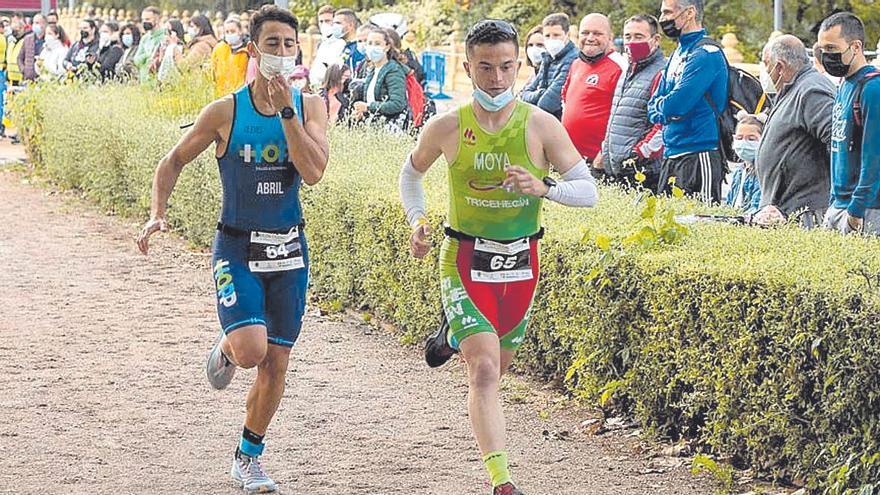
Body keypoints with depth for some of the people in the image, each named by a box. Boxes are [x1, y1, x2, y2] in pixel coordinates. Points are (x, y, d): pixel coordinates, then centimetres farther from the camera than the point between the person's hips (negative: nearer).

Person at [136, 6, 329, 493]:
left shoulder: (309, 106, -4)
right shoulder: (225, 111, -9)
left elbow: (313, 172, -19)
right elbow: (174, 161, 4)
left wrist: (286, 108, -23)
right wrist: (158, 214, -9)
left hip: (288, 248, 3)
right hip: (237, 247, -3)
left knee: (275, 363, 7)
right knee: (251, 350, -22)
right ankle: (225, 347, 15)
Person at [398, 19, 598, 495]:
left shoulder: (541, 126, -10)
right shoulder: (446, 127, -9)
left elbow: (588, 191, -8)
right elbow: (411, 172, 12)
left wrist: (543, 187, -26)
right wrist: (416, 220, -4)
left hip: (520, 262, 3)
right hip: (464, 261, -3)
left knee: (497, 365, 20)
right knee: (484, 369, -19)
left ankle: (457, 335, 56)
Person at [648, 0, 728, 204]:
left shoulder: (705, 55, -12)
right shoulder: (678, 54, 17)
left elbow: (674, 105, -19)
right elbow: (653, 109, 16)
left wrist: (660, 105, 2)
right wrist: (667, 109, -5)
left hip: (699, 155, -9)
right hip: (670, 156, 9)